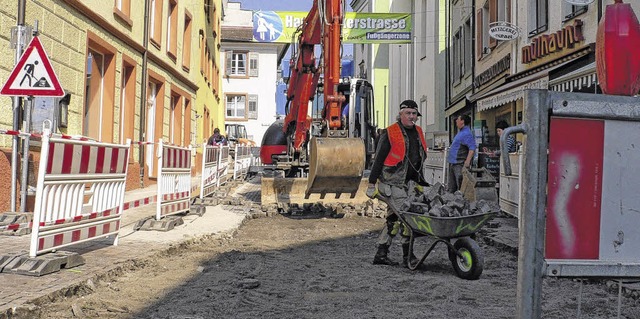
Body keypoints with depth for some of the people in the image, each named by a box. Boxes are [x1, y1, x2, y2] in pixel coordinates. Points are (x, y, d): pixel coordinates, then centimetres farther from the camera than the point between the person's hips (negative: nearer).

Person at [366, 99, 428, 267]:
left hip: (404, 183, 8)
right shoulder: (390, 133, -9)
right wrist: (371, 184, -10)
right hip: (390, 182, -8)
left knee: (393, 218, 10)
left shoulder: (418, 132, 13)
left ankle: (381, 254, 17)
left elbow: (418, 160, 22)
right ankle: (407, 254, -2)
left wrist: (420, 182, 20)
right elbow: (378, 159, -9)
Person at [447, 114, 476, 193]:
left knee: (461, 187, -9)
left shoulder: (466, 133, -14)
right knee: (451, 188, 15)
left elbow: (472, 148, -23)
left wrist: (467, 162, -29)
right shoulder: (460, 132, 18)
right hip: (453, 163, 11)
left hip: (460, 164, -11)